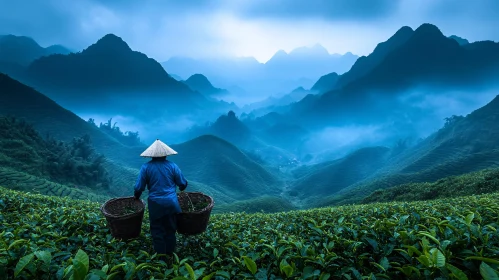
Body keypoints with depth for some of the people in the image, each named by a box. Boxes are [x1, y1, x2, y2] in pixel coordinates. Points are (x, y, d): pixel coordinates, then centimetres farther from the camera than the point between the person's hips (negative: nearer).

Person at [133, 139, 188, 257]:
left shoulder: (146, 167, -6)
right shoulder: (172, 166, -4)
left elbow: (139, 187, -3)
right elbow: (183, 184, 2)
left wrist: (136, 197, 18)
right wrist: (180, 189, 26)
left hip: (155, 204, -1)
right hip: (171, 203, 1)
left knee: (157, 232, 12)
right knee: (170, 231, 15)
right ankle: (170, 256, 26)